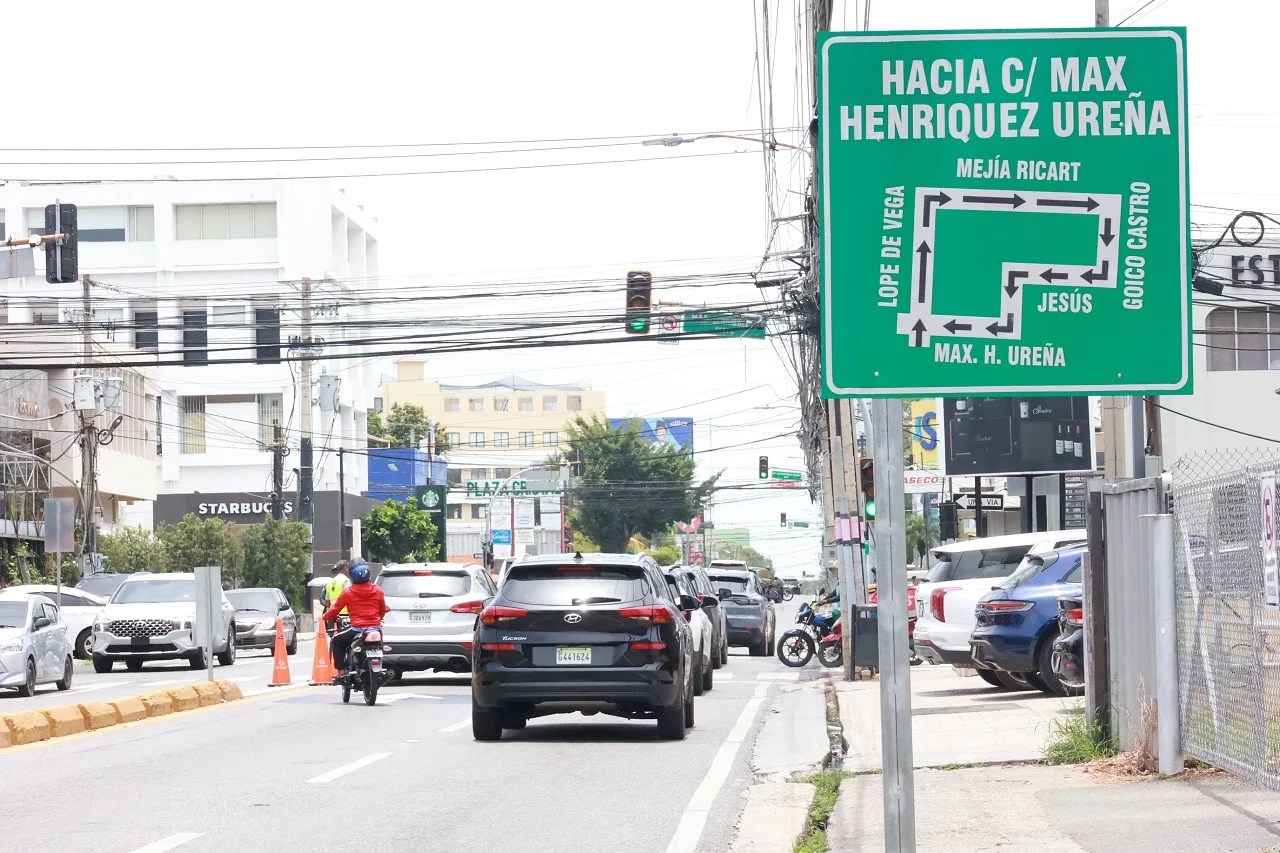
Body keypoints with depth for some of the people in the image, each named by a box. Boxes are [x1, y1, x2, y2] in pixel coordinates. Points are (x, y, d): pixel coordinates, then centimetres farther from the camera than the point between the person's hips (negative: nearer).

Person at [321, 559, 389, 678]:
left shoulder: (348, 592, -4)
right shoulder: (378, 591, 5)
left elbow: (335, 609, 5)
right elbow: (383, 610, 18)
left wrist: (324, 617, 25)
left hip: (357, 630, -4)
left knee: (336, 641, 17)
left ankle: (340, 671, 5)